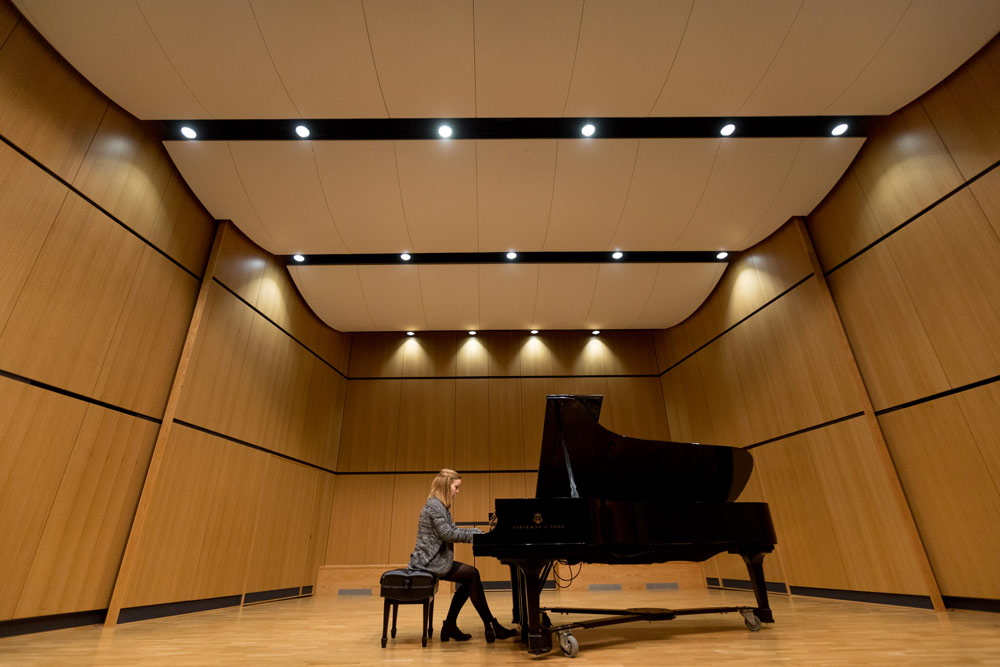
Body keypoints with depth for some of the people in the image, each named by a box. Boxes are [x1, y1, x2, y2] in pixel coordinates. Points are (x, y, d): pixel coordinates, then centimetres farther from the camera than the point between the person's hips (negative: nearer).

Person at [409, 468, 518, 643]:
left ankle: (450, 626, 12)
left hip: (434, 559, 10)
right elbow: (448, 534, -24)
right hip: (429, 561, -10)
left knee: (470, 579, 7)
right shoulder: (434, 506, -18)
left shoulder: (440, 506, 14)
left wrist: (481, 532, 6)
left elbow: (454, 530, 14)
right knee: (472, 575, -8)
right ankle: (491, 626, 0)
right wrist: (476, 534, -16)